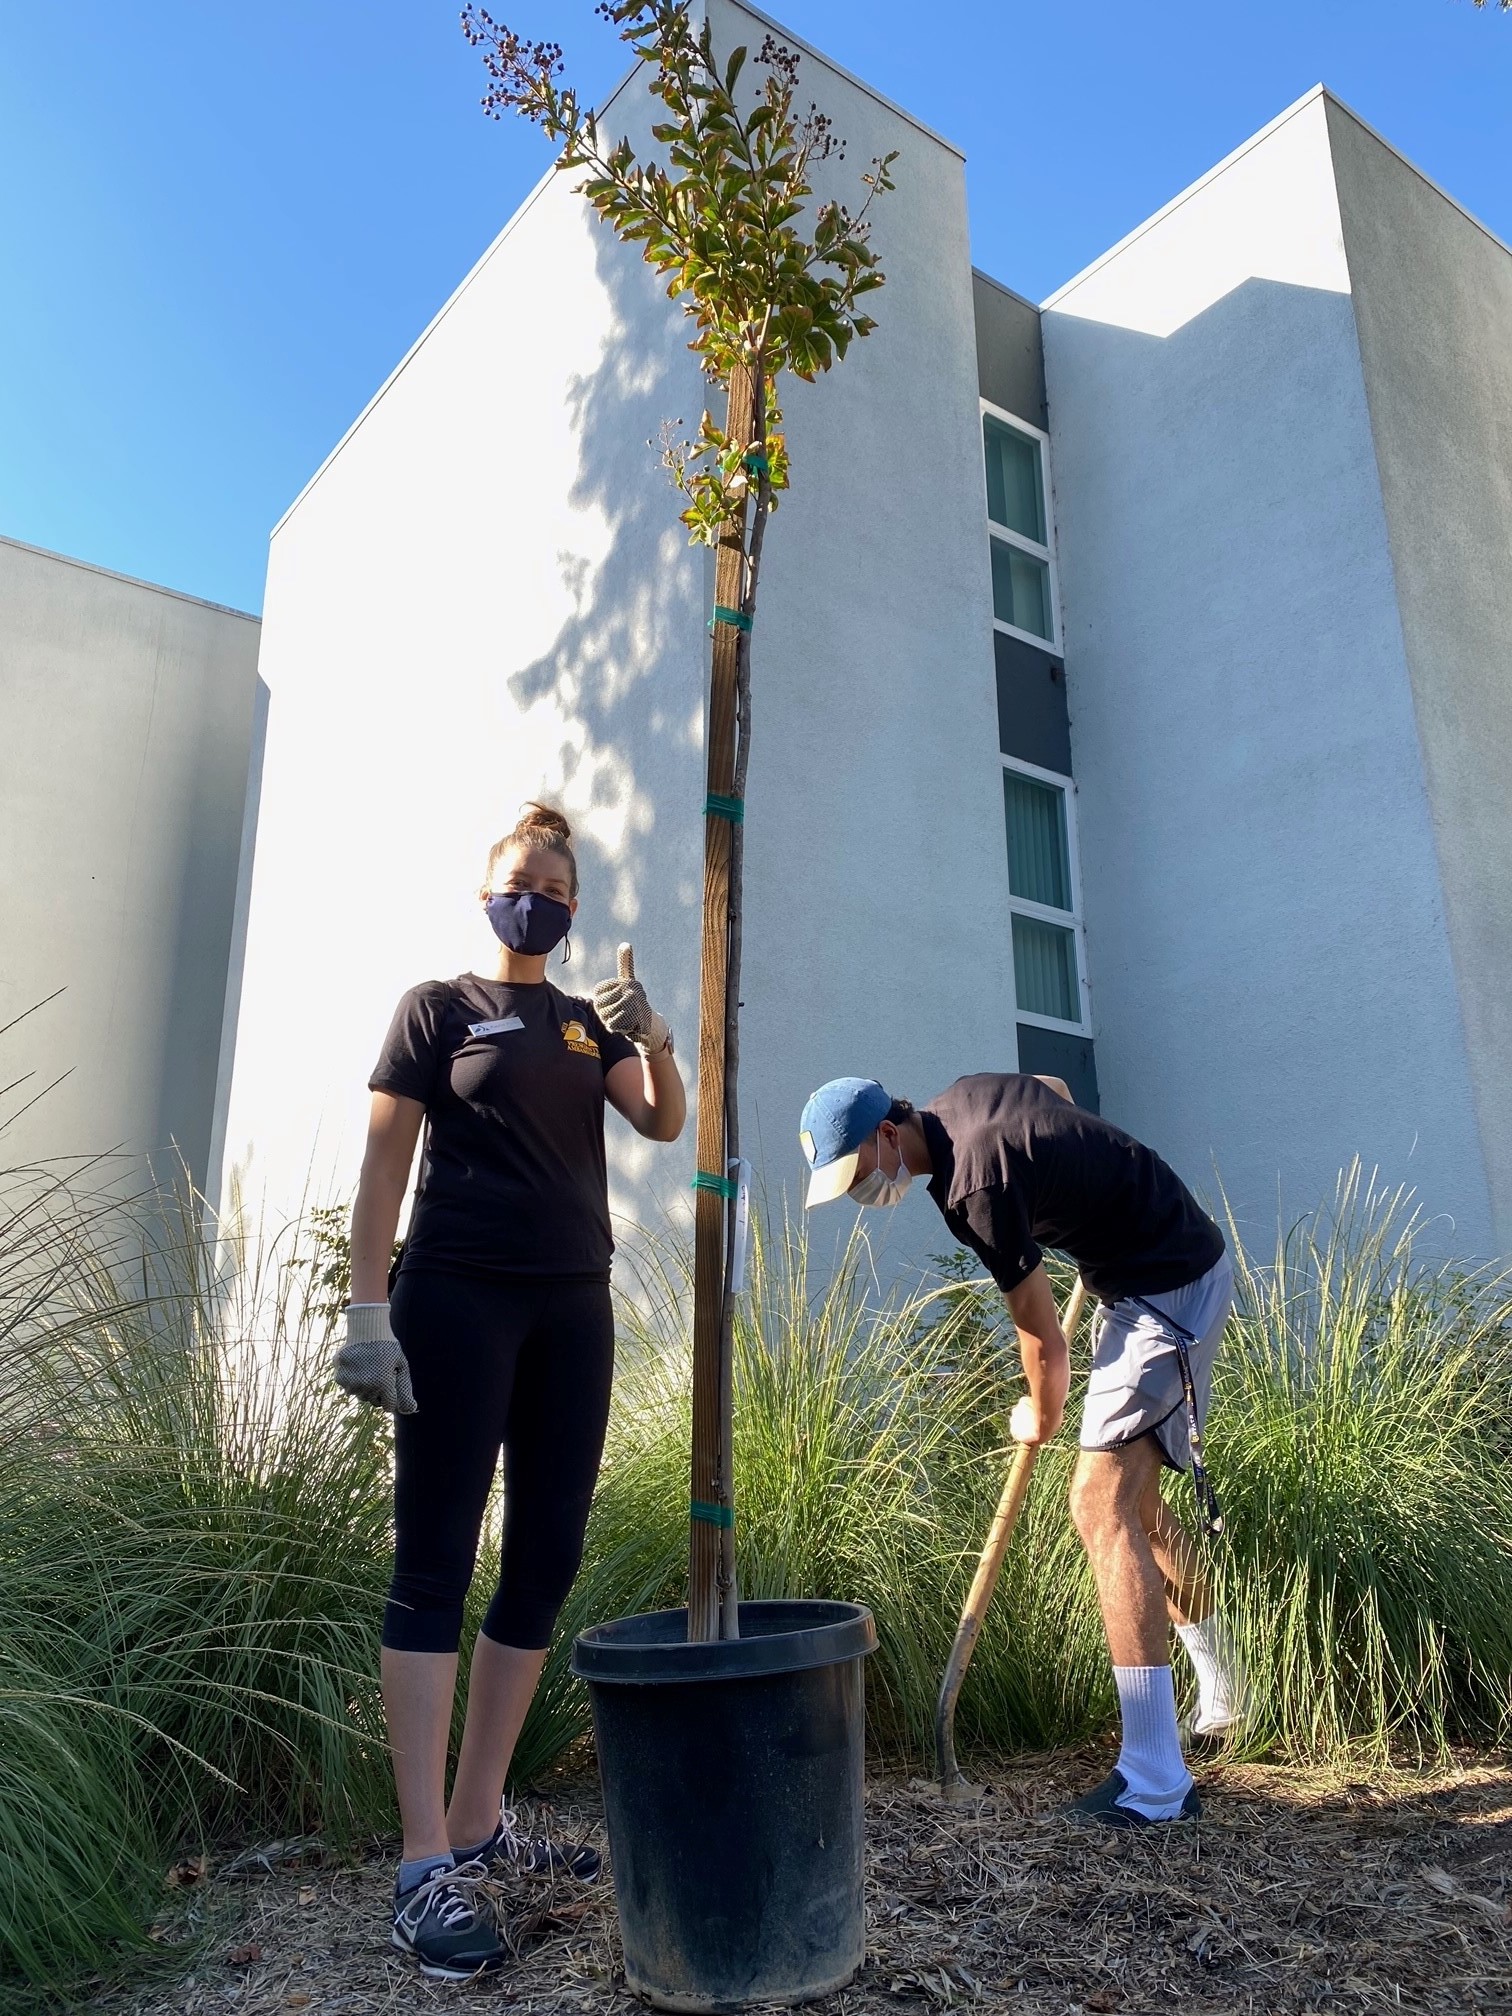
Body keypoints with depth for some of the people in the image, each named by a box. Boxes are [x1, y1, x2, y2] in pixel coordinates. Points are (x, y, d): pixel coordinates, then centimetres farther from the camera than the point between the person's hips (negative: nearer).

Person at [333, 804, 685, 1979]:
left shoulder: (590, 1024, 17)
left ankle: (479, 1822, 19)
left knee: (548, 1562, 7)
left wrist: (655, 1042, -18)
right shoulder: (439, 1007, 4)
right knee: (435, 1560, -5)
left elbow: (666, 1123, 2)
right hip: (459, 1297, -6)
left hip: (572, 1305, 6)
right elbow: (385, 1163, -2)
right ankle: (427, 1867, -1)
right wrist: (369, 1310, -10)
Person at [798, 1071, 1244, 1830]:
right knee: (1132, 1498, 18)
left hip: (1167, 1290, -10)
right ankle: (1220, 1689, 35)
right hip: (1178, 1266, 10)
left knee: (1101, 1505, -15)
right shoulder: (964, 1096, 0)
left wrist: (1041, 1417, 4)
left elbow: (1042, 1337, -15)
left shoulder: (975, 1187, -26)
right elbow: (1059, 1091, 22)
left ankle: (1156, 1782, -12)